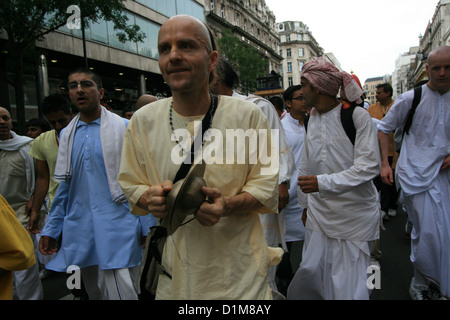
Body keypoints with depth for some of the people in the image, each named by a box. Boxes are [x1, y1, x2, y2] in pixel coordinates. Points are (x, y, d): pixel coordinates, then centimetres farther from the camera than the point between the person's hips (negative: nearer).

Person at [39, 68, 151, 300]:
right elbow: (65, 185, 15)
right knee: (94, 293, 17)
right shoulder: (66, 134, 11)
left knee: (120, 292, -8)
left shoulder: (124, 128, -4)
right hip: (80, 230, 5)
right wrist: (51, 229, 13)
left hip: (118, 227, -5)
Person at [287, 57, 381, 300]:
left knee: (348, 287, 4)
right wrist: (305, 203, 16)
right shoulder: (313, 118, 9)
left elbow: (369, 166, -17)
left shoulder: (357, 116, -10)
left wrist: (322, 182, -25)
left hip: (353, 214, -5)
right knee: (309, 274, 8)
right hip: (319, 214, 5)